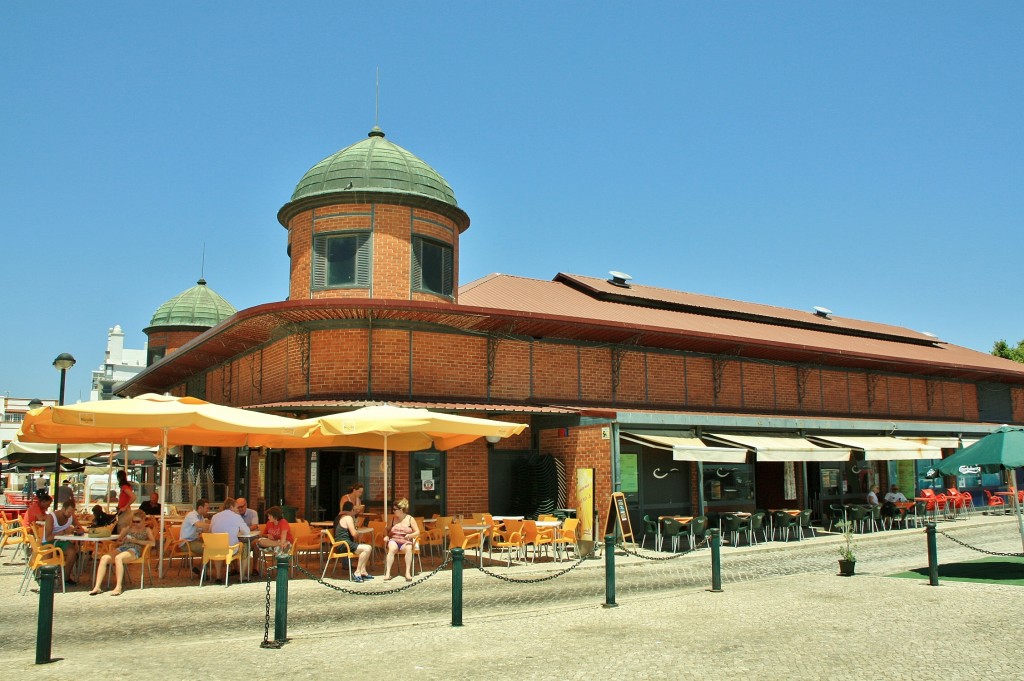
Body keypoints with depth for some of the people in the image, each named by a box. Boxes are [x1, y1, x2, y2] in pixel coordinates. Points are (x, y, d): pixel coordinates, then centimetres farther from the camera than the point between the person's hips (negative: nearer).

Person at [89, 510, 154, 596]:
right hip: (122, 547, 6)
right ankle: (97, 587, -27)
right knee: (104, 558, -24)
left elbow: (153, 542, -4)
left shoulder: (146, 530, 13)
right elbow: (119, 541, 29)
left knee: (118, 558, -38)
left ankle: (119, 587, -38)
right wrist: (121, 542, 4)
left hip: (135, 549, -6)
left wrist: (137, 541, -9)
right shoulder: (129, 528, 28)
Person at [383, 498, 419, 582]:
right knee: (392, 548, -35)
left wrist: (410, 535, -18)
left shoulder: (410, 519, 2)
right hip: (394, 540, 1)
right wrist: (386, 536, -4)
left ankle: (408, 572, -38)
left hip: (405, 542, -1)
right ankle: (388, 572, -40)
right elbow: (388, 531, 18)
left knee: (409, 548, -37)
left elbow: (417, 532, 1)